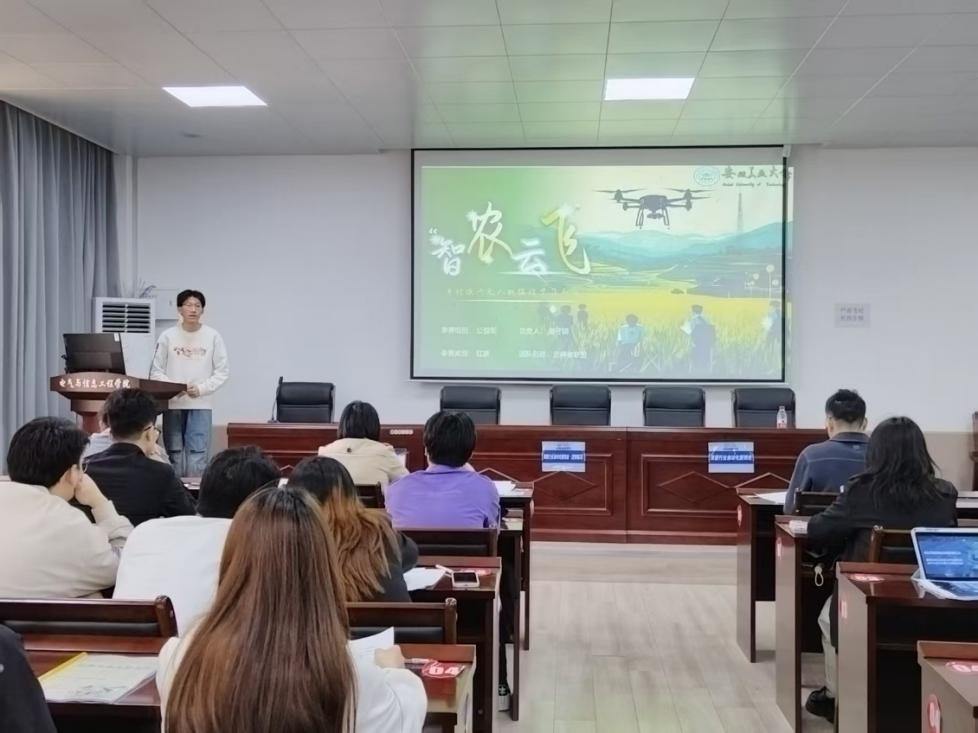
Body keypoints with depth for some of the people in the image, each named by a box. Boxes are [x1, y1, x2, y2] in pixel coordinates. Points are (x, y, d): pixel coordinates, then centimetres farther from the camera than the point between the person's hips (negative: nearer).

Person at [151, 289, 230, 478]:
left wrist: (201, 388, -11)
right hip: (173, 404, 1)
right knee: (174, 455, 6)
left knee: (198, 456, -5)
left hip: (200, 405, -1)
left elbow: (222, 372, 2)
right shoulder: (167, 336, 2)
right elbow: (156, 371, 3)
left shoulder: (213, 336, 1)